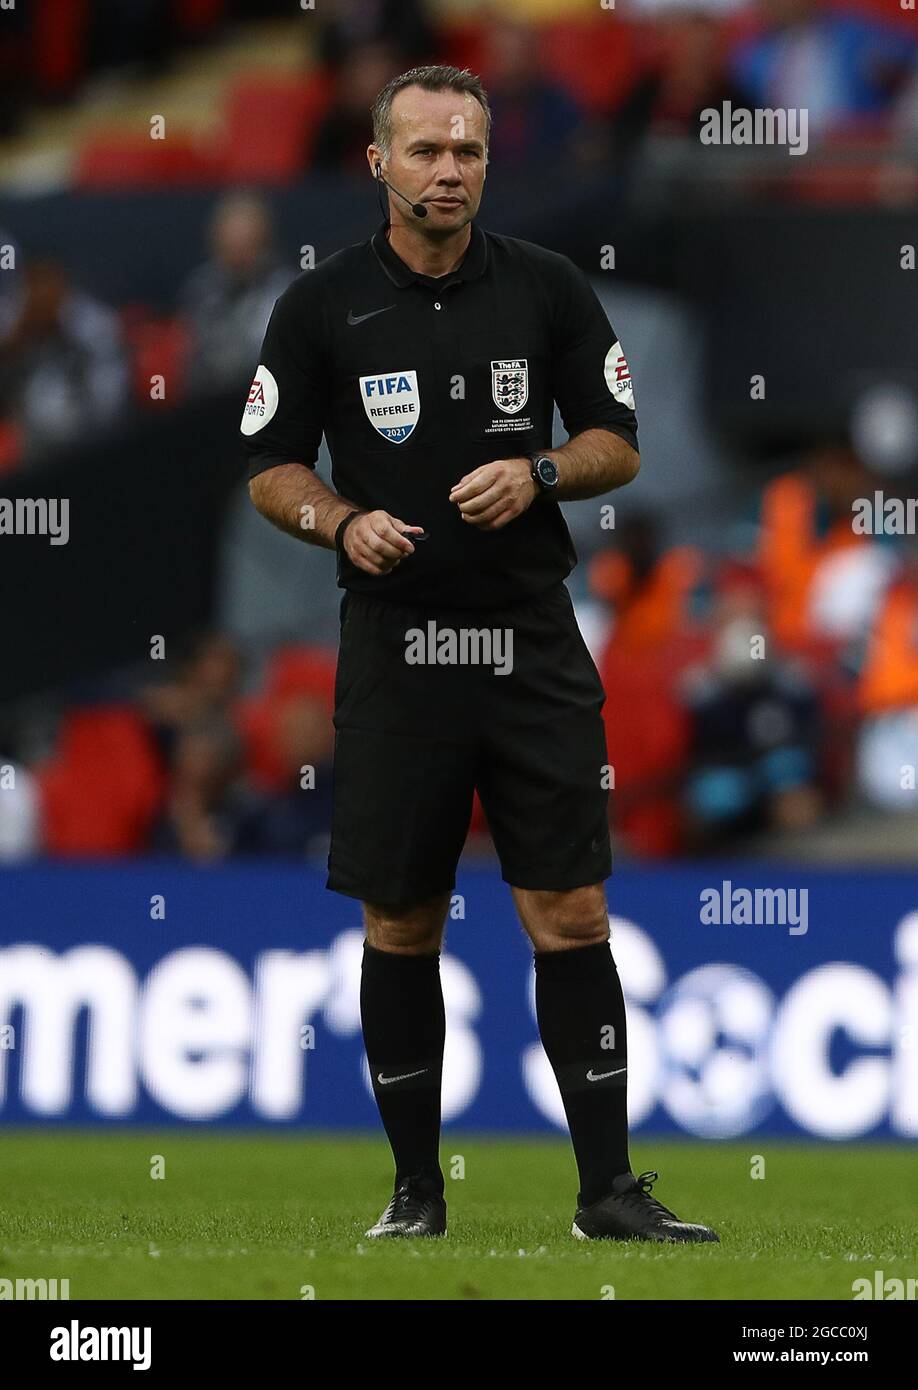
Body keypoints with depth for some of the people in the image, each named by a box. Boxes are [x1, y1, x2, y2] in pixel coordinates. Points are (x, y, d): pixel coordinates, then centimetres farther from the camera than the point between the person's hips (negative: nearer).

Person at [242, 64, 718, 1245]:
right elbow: (270, 469, 5)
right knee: (399, 924, 4)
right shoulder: (322, 305, 1)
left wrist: (538, 472, -12)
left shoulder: (548, 290, 4)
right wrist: (342, 522, -14)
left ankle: (608, 1190, 0)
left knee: (570, 913, -4)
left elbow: (618, 442, 8)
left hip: (532, 643, 0)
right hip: (395, 646, 0)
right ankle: (416, 1187, 15)